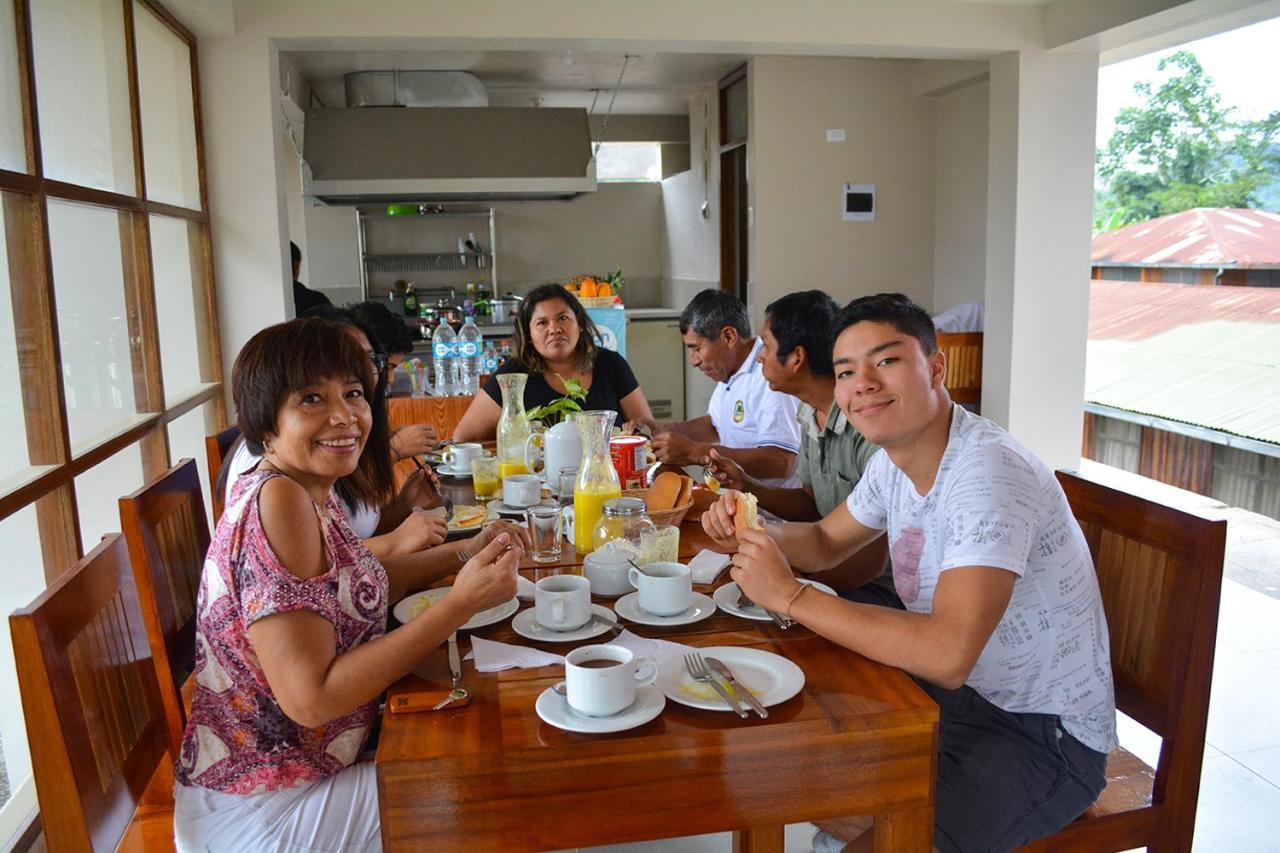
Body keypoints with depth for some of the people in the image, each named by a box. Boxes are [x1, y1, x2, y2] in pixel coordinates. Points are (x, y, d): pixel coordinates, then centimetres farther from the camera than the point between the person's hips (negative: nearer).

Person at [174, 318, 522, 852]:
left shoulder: (312, 492, 3)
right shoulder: (276, 499, -25)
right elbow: (311, 698, -27)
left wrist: (466, 555, 3)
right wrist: (461, 604, -29)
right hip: (261, 810, -8)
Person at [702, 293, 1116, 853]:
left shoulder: (987, 471, -29)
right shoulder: (895, 461, -2)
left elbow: (948, 653, -37)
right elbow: (826, 540, 14)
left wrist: (789, 596, -31)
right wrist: (751, 534, -7)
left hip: (1048, 737, -7)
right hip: (964, 690, 8)